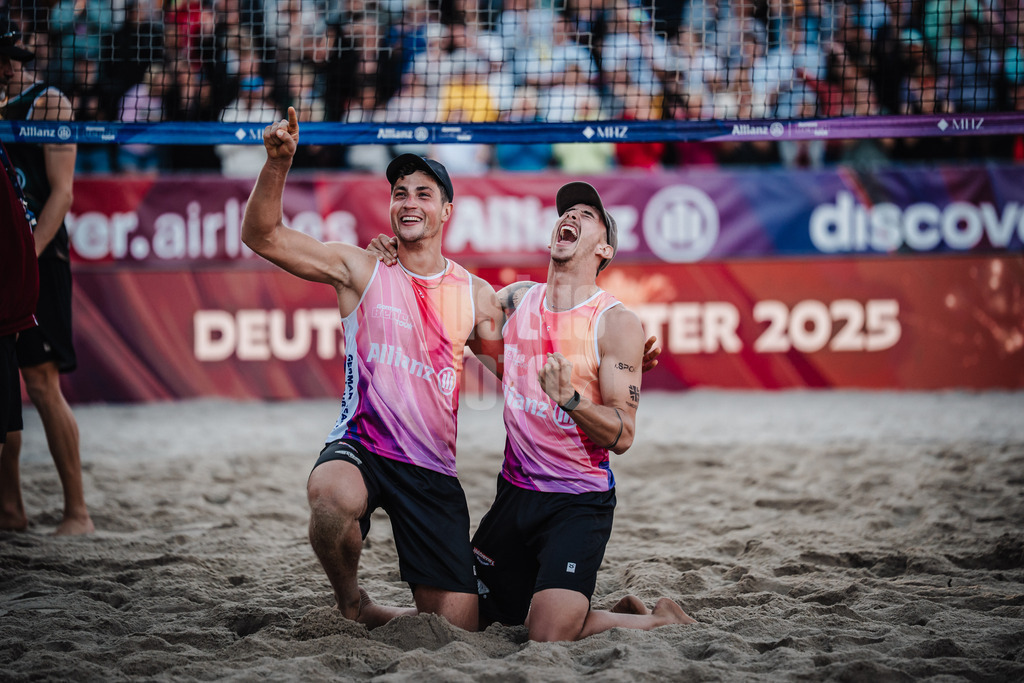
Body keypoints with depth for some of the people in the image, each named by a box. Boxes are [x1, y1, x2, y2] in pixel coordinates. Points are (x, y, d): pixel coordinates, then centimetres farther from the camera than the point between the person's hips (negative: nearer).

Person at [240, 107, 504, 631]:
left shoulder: (475, 297, 10)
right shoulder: (362, 270, 2)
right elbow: (262, 235, -4)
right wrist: (277, 164, -19)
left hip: (433, 469, 3)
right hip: (360, 448, -3)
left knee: (455, 626, -2)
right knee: (333, 495, -41)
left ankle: (376, 617, 33)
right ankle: (350, 601, -9)